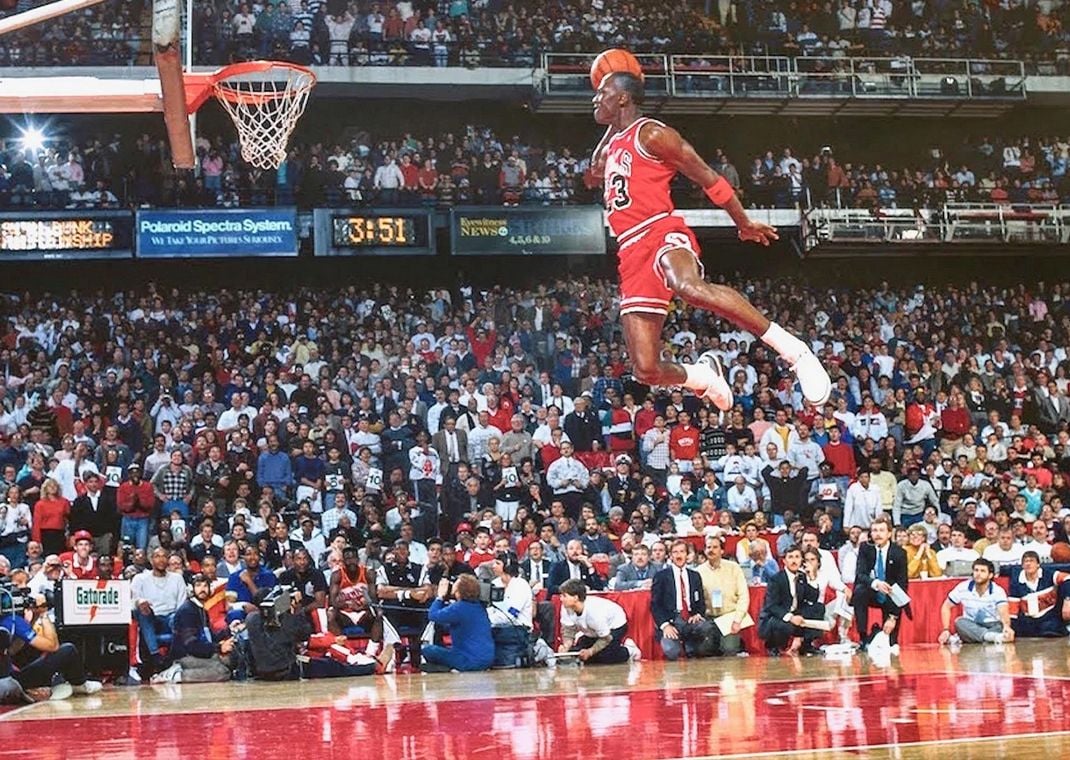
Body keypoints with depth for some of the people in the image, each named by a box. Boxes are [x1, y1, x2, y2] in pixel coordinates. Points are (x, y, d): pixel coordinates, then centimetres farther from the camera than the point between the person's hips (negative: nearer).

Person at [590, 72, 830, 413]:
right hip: (632, 255, 8)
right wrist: (612, 124, 35)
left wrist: (744, 223, 3)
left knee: (689, 286, -44)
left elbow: (708, 179, 0)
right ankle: (704, 376, 30)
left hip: (662, 233, -7)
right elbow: (597, 166, 51)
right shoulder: (612, 144, 25)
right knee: (647, 369, -3)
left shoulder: (651, 134, 0)